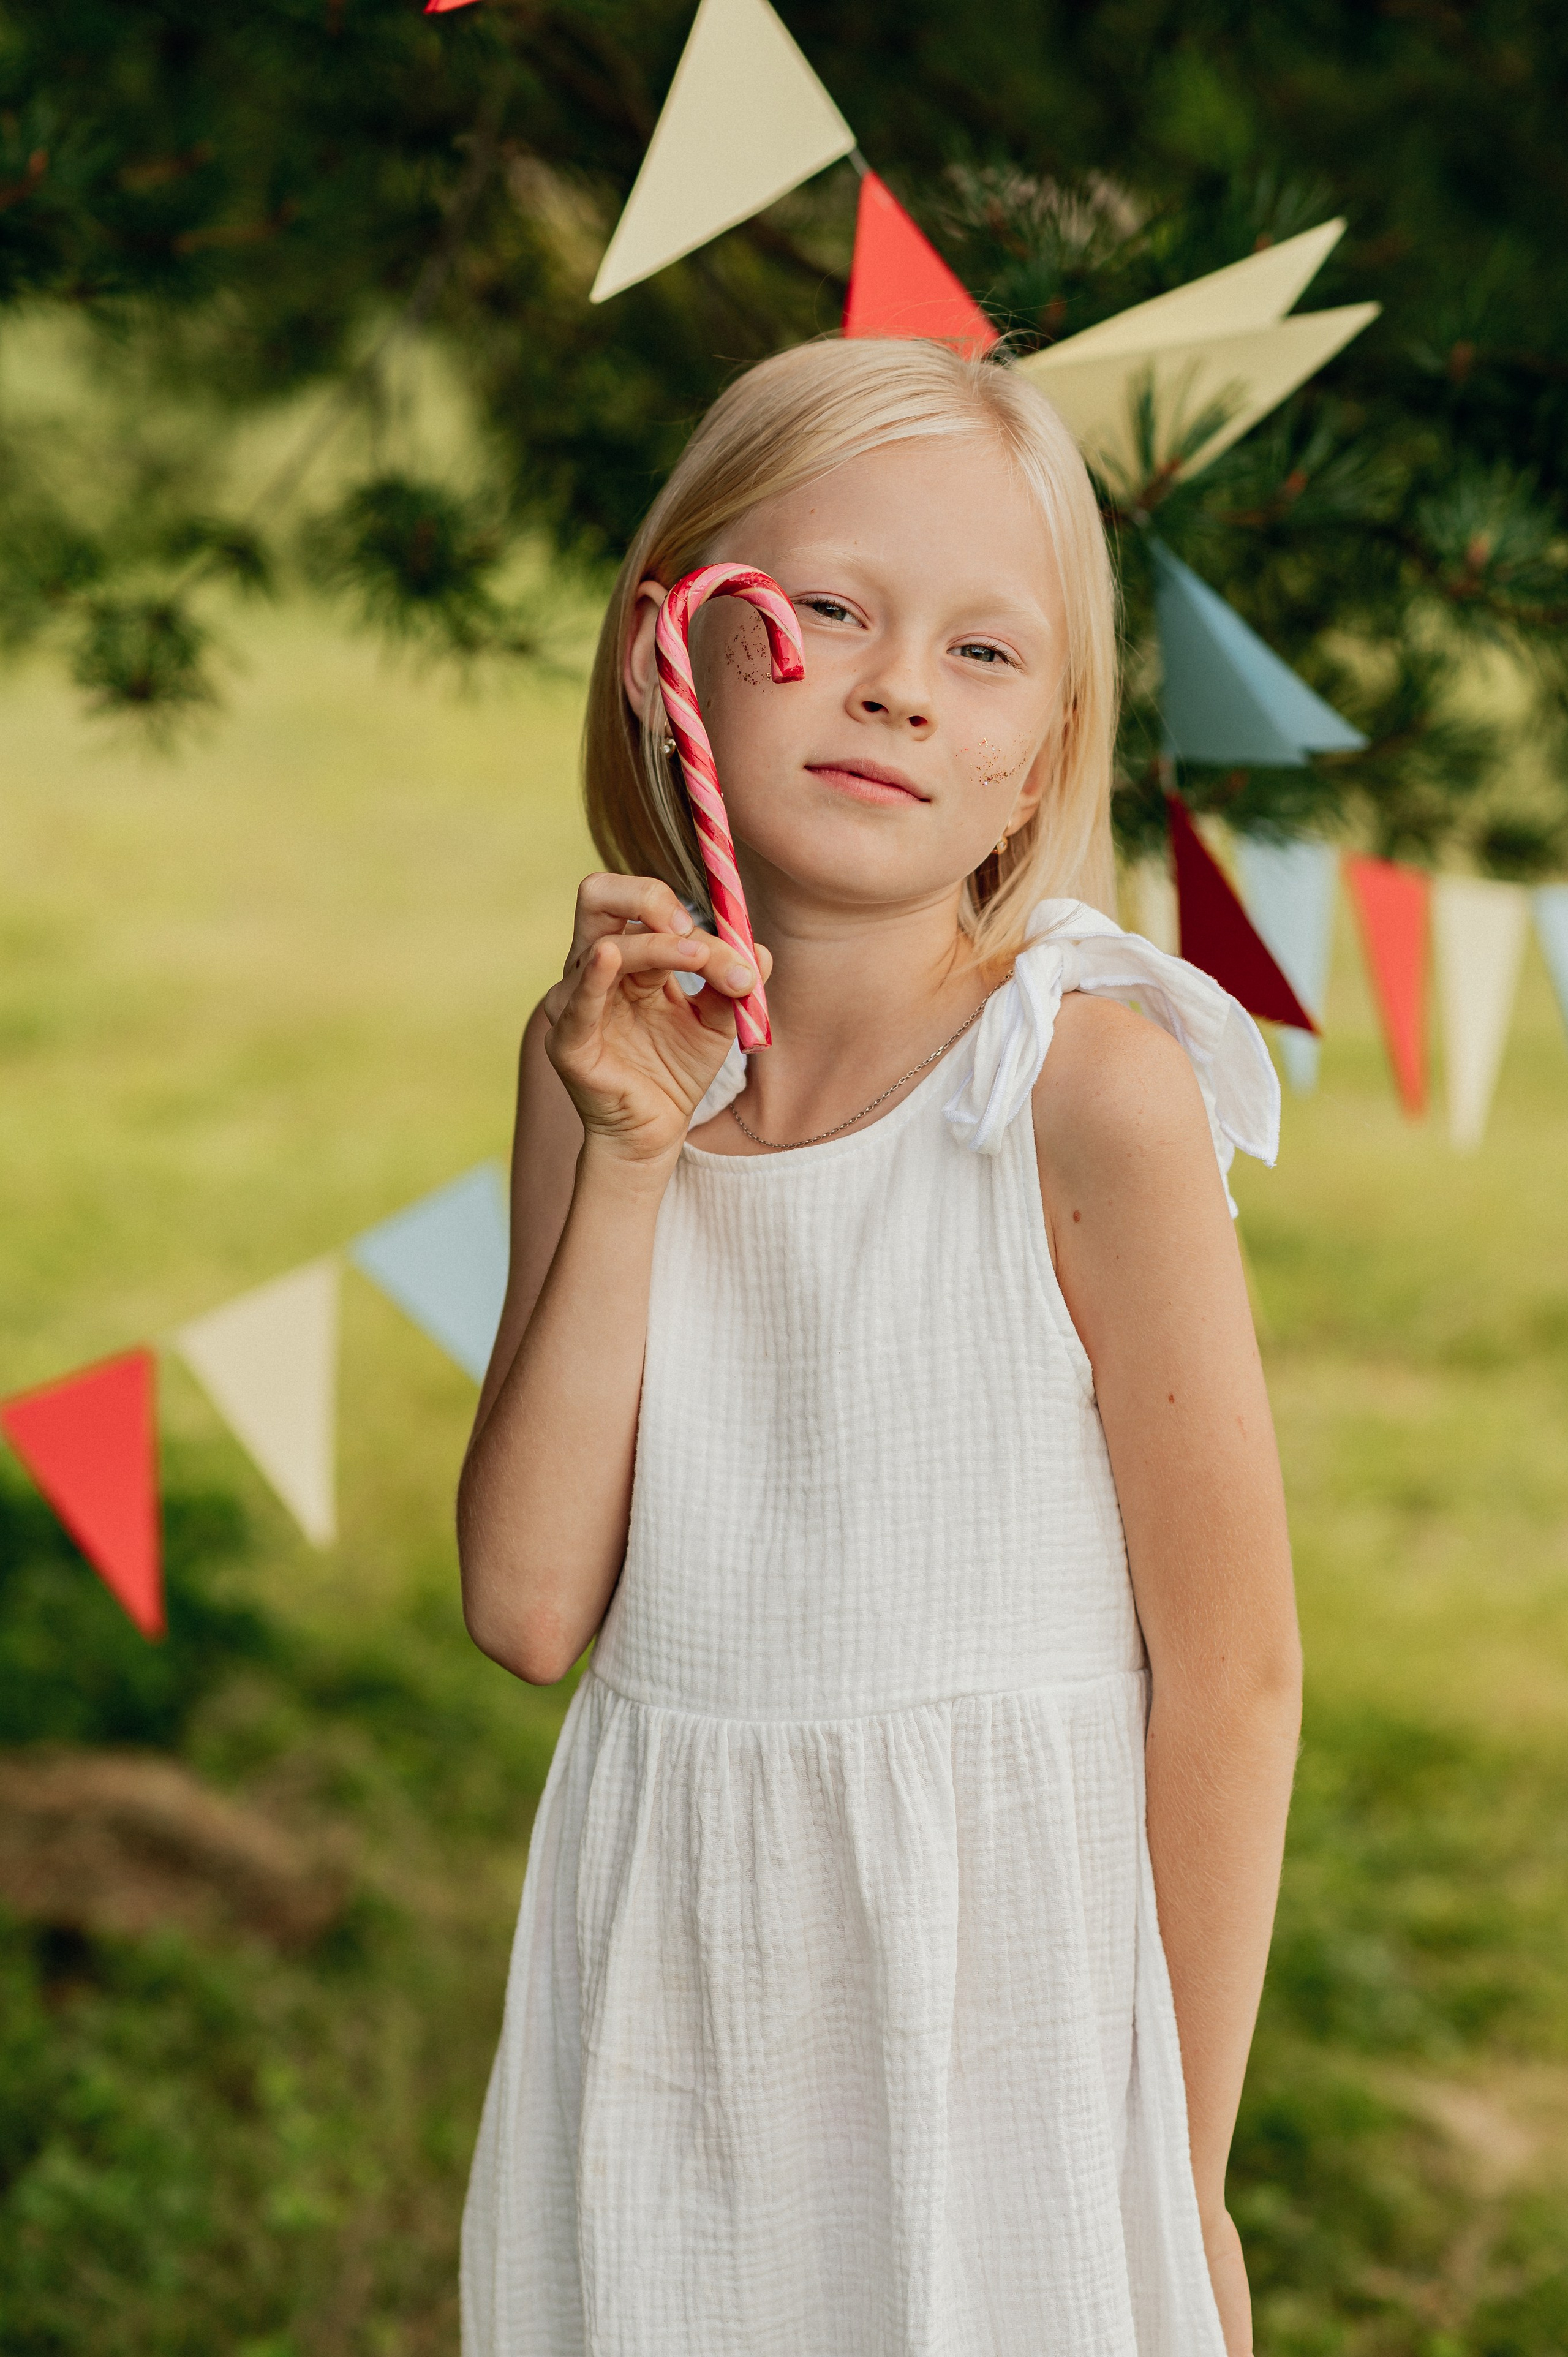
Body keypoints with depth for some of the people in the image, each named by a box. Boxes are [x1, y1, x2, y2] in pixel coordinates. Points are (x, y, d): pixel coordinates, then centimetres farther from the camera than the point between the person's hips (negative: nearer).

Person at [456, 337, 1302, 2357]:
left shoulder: (1094, 1091, -14)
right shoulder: (600, 1065, 0)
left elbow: (1230, 1671, -10)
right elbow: (530, 1607, -6)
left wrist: (1183, 2183, -7)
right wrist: (623, 1165, -14)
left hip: (1003, 1977, -4)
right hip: (662, 1989, 4)